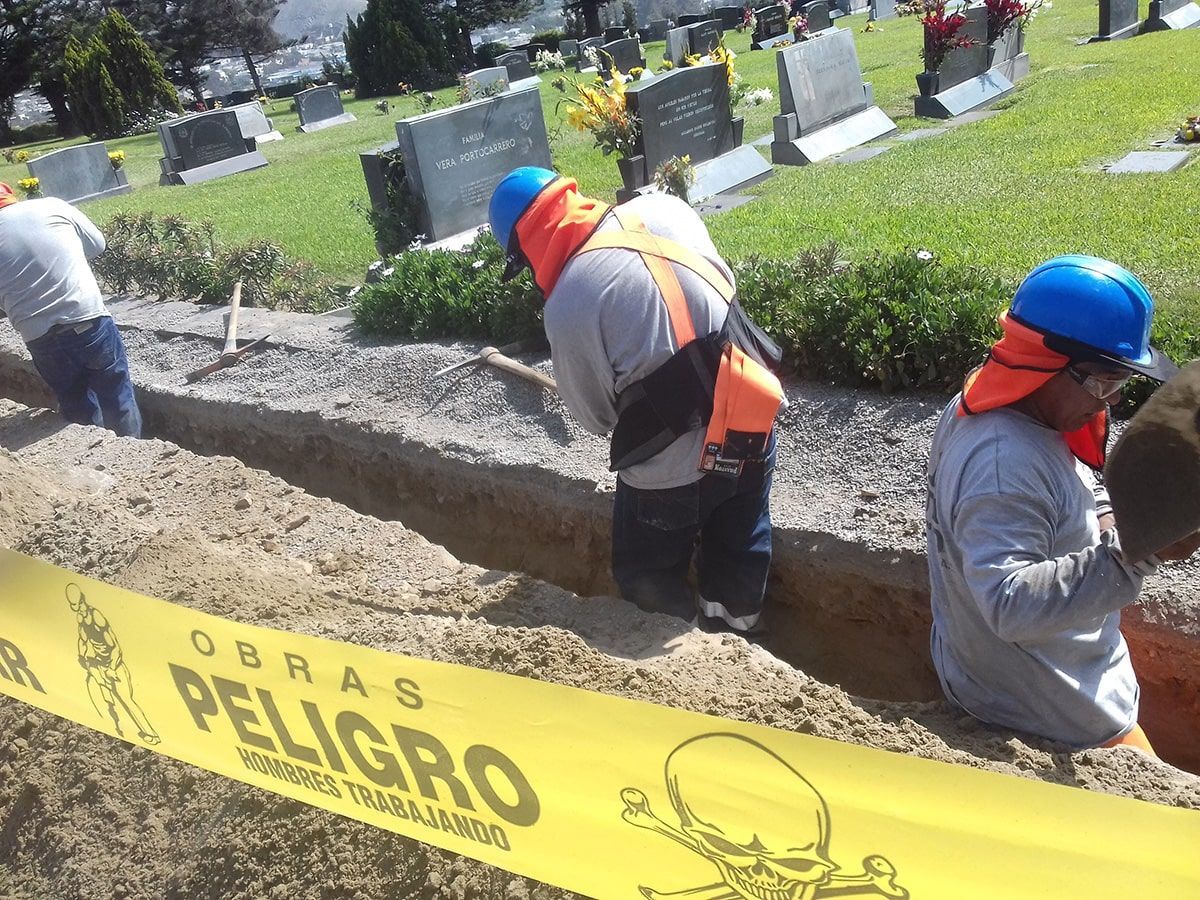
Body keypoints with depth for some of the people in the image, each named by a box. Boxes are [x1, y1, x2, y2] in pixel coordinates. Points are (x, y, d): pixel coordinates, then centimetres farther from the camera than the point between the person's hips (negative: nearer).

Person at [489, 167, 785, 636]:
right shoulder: (661, 208, -4)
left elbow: (594, 414, -5)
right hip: (752, 425, 6)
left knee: (649, 582, 22)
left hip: (673, 467, -6)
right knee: (737, 557, 27)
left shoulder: (567, 306, -18)